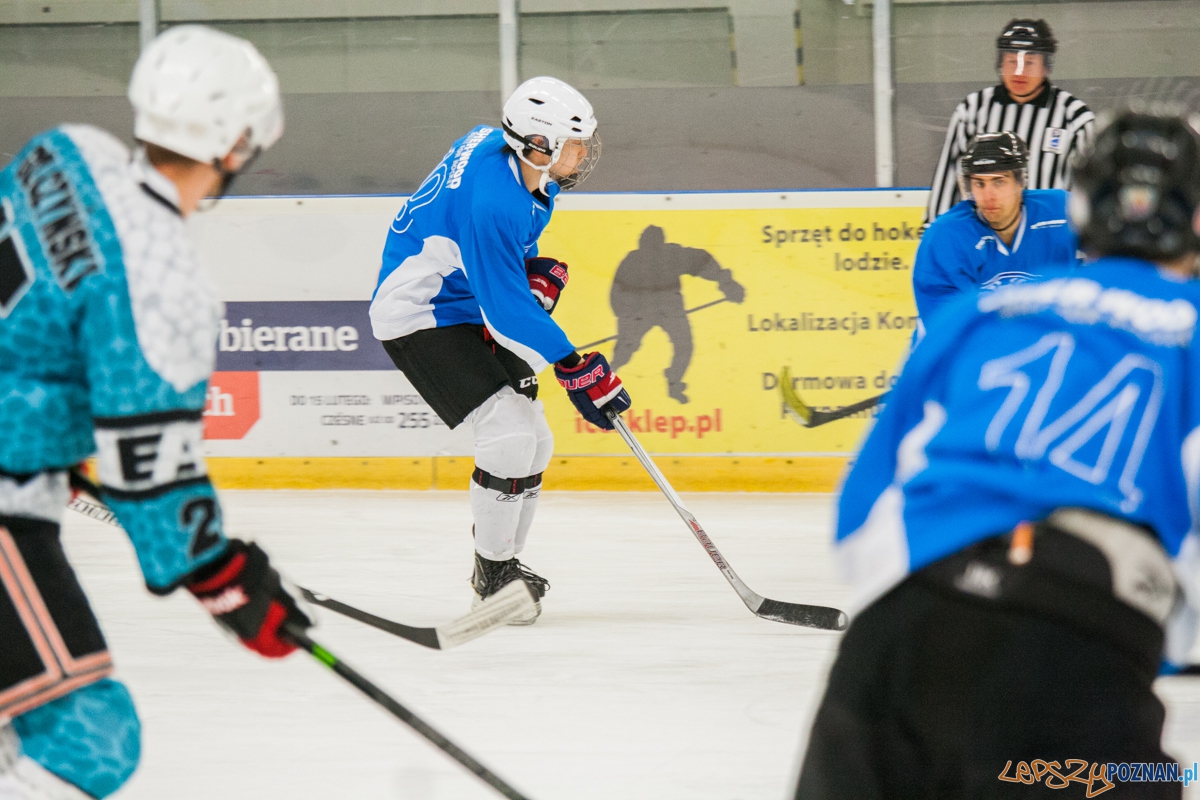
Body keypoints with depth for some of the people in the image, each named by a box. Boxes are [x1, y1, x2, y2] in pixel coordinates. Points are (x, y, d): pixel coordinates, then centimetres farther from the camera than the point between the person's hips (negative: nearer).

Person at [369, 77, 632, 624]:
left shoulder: (514, 158, -5)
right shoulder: (492, 201, -34)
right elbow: (506, 309, -30)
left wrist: (541, 269, 3)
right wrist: (575, 368, -26)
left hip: (465, 309, 10)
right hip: (417, 316, -10)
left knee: (534, 443, 9)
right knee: (509, 433, -20)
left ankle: (503, 565, 24)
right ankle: (494, 579, -6)